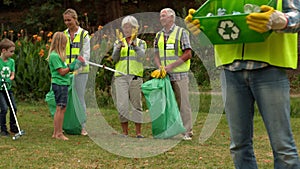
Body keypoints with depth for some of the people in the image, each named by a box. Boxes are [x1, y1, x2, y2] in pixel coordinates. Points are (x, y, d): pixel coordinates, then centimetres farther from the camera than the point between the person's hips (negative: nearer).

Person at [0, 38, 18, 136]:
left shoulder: (11, 61, 5)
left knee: (14, 107, 5)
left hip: (8, 88, 6)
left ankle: (13, 127, 22)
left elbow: (12, 75, 5)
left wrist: (9, 79, -15)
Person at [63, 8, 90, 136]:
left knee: (80, 98, -4)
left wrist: (76, 68, -17)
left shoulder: (83, 35, -1)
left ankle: (83, 127, 1)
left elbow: (86, 55, -5)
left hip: (80, 72, -4)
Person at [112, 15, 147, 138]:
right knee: (122, 105, -8)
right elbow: (114, 58, 3)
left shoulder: (141, 43, 12)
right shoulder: (118, 42, 16)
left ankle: (138, 132, 6)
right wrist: (119, 47, -14)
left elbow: (142, 55, -8)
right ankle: (124, 132, -1)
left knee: (136, 104, 0)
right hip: (120, 76, 1)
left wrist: (134, 45, -25)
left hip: (136, 76, -1)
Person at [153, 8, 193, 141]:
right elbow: (156, 55, 16)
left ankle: (187, 131, -1)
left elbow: (188, 54, -7)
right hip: (165, 75, 5)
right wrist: (160, 67, -5)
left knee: (183, 103, -5)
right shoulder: (159, 35, 15)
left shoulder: (181, 32, -1)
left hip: (179, 75, -5)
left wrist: (171, 66, -12)